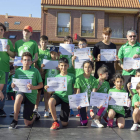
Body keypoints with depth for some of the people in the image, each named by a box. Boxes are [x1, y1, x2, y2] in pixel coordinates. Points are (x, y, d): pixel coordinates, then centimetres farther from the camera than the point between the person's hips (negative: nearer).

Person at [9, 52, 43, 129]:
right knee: (19, 97, -40)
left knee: (27, 123, -1)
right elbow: (13, 85, 10)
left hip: (31, 96, -1)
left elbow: (41, 85, 1)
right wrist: (13, 85, -14)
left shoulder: (35, 71, -3)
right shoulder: (18, 71, 3)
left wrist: (33, 87, -19)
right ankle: (15, 120, -21)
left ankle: (35, 115, 36)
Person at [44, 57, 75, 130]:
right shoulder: (56, 77, 5)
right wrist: (48, 89, -16)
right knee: (50, 101, -39)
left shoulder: (71, 76, 1)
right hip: (57, 95, 1)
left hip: (67, 98, -1)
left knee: (64, 124, -2)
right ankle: (55, 122, -18)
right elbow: (52, 90, 6)